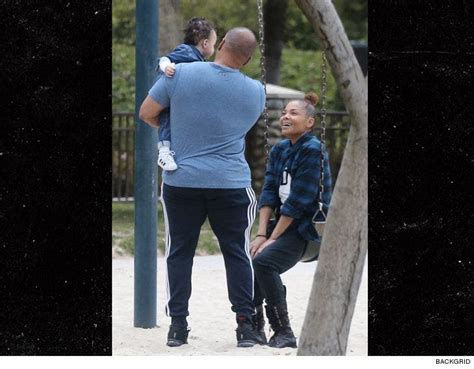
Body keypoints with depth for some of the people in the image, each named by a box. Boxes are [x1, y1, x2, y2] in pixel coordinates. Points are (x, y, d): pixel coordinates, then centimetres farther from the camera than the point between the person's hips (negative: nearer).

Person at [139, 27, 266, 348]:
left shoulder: (180, 74, -8)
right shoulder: (256, 91, 0)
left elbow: (146, 113, -1)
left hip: (181, 180, 0)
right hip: (232, 185, 0)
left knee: (180, 252, 9)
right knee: (237, 252, 8)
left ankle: (178, 325, 7)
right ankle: (245, 324, 4)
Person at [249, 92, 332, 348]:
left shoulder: (312, 150, -14)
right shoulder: (279, 150, 11)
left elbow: (298, 201, -17)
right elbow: (269, 193, 6)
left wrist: (272, 238, -16)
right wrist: (261, 235, -6)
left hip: (307, 228, -8)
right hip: (283, 223, 8)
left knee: (264, 261, -28)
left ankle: (284, 334, -20)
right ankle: (255, 328, 0)